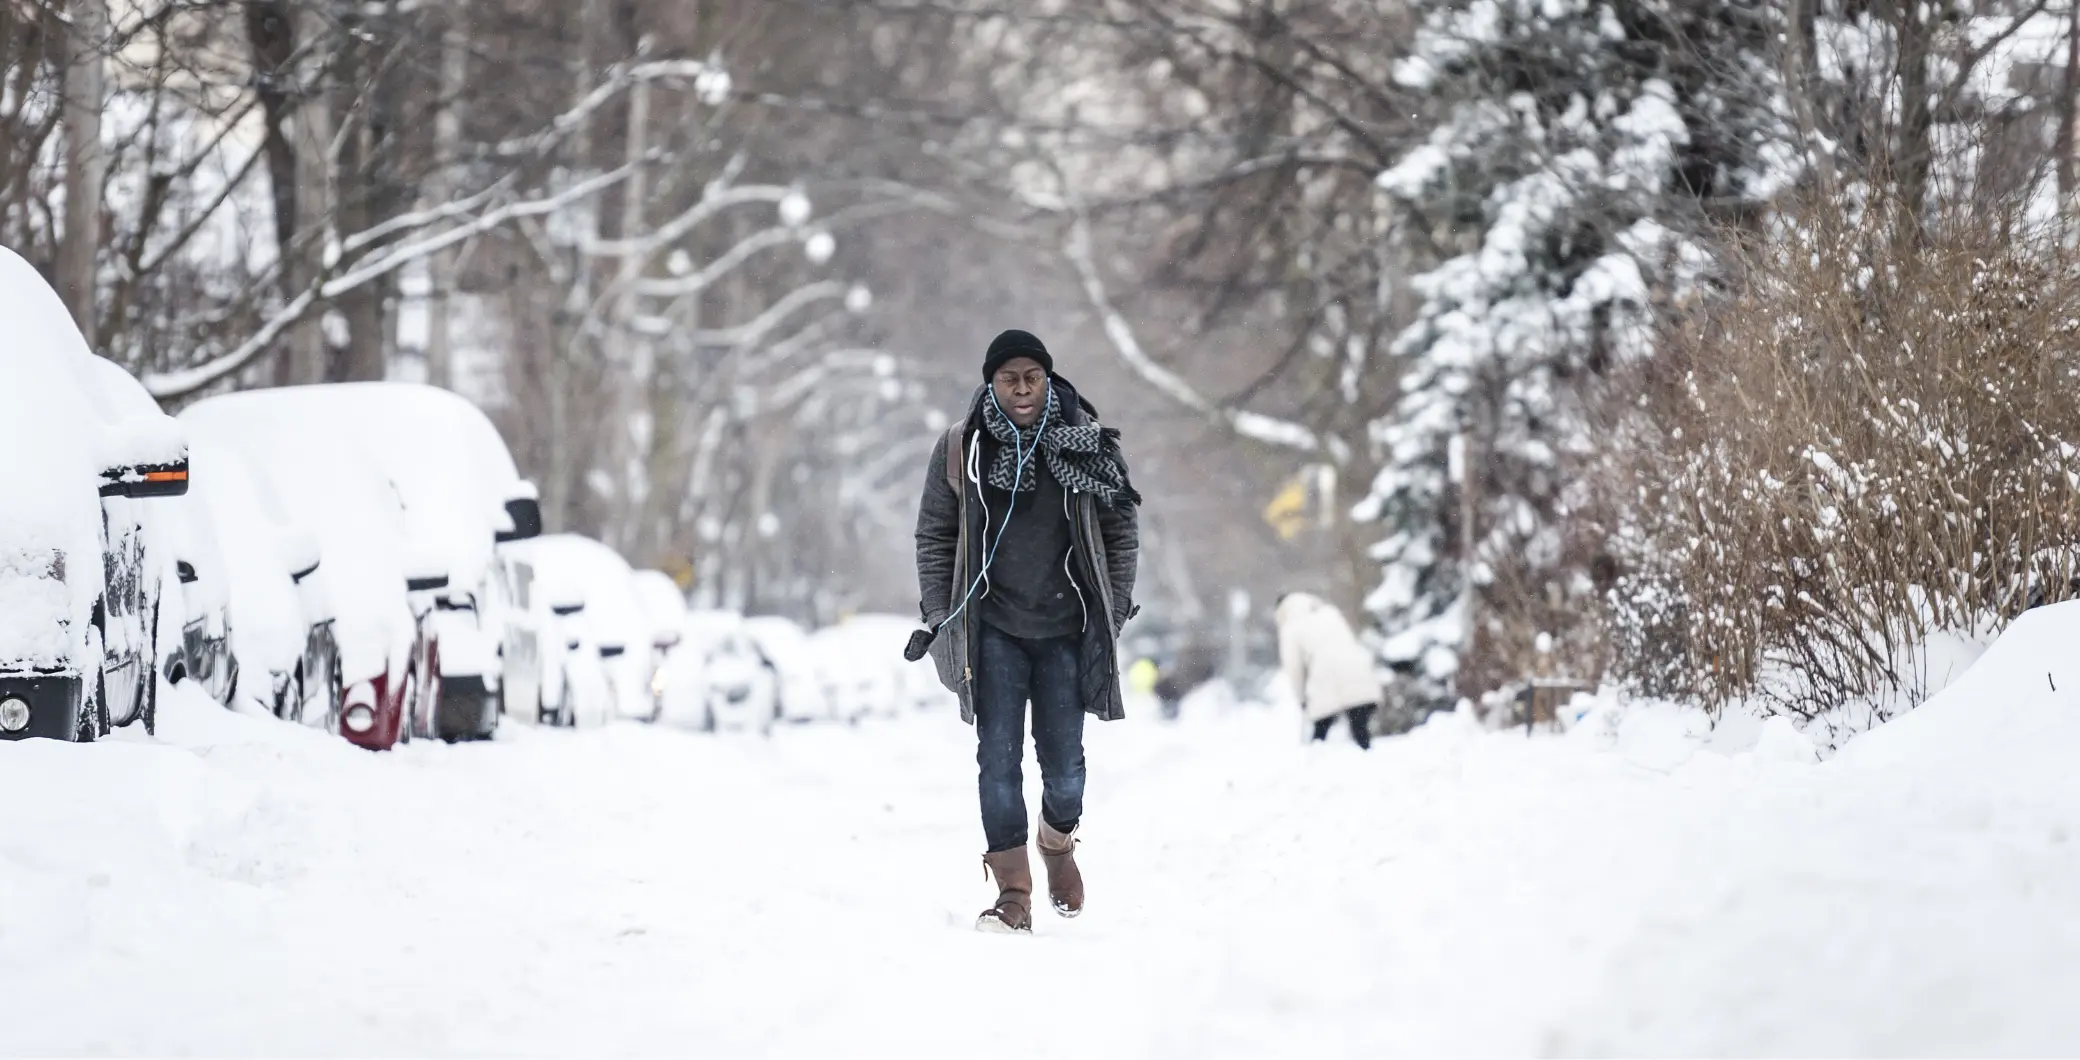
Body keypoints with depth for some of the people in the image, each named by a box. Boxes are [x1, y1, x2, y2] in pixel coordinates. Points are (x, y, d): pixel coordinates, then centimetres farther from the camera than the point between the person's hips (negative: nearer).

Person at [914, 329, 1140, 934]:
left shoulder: (1086, 445, -1)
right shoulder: (961, 449, -1)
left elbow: (1120, 534, 6)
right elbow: (934, 536, 7)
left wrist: (1112, 612, 1)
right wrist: (938, 616, 1)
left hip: (1067, 629, 0)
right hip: (993, 629, 0)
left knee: (1063, 758, 4)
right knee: (999, 757, -7)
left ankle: (1059, 840, 36)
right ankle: (1013, 894, -3)